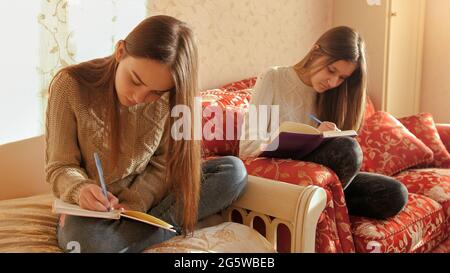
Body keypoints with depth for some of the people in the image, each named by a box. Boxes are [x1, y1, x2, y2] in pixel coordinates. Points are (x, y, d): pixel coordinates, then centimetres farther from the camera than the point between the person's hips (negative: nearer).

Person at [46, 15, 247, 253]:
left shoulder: (165, 98, -10)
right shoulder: (70, 85, -16)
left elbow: (163, 166, -3)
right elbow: (60, 167, -11)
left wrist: (133, 203, -20)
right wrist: (81, 189, -33)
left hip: (146, 200, 3)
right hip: (92, 209, -2)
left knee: (233, 170, -13)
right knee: (85, 238, -39)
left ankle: (135, 228, -18)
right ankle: (175, 223, -15)